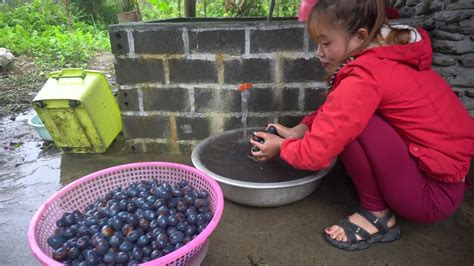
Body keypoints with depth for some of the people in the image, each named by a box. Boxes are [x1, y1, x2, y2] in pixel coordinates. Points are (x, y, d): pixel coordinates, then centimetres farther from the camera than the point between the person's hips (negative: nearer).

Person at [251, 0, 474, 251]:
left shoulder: (365, 77, -26)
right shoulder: (387, 54, 2)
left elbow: (316, 154, -23)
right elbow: (333, 110, 11)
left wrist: (282, 146, -4)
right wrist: (301, 129, -2)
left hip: (433, 193, -9)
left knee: (347, 123, -23)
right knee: (341, 120, 6)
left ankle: (377, 215, -3)